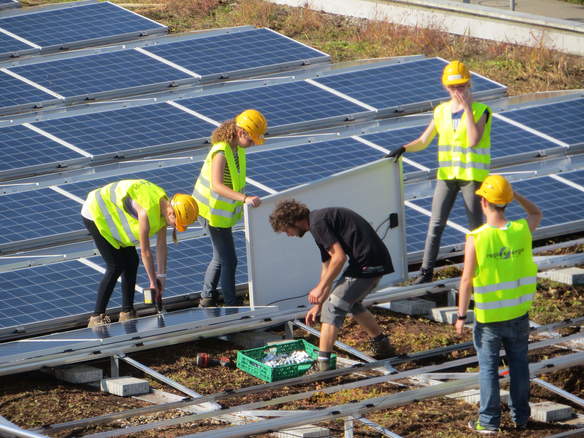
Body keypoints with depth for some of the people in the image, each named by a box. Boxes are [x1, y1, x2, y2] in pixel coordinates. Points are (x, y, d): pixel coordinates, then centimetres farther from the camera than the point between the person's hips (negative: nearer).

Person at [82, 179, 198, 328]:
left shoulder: (164, 204, -9)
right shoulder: (147, 211, -35)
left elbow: (161, 244, -1)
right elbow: (145, 251, -27)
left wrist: (161, 277, 0)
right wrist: (153, 282, -17)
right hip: (95, 215, -9)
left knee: (132, 261, 5)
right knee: (116, 267, -12)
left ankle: (127, 313, 13)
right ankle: (97, 318, -8)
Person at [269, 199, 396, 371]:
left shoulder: (318, 223, -11)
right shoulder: (321, 220, 21)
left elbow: (339, 257, -18)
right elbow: (327, 267, 26)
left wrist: (320, 288, -10)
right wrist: (319, 304, 27)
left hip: (366, 264, -10)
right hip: (378, 260, 10)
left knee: (333, 308, -7)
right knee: (352, 303, 29)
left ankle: (322, 362, -9)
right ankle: (382, 346, 41)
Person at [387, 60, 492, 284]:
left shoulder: (481, 111, -6)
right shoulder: (441, 111, 7)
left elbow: (474, 140, -22)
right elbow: (423, 141, 11)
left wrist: (467, 108, -20)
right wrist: (403, 149, -8)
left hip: (472, 175, -4)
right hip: (446, 174, 4)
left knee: (476, 226, 3)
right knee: (436, 223, -1)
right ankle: (426, 271, 1)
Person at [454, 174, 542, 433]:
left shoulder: (476, 239, -20)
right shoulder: (521, 230, -10)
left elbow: (466, 280, -16)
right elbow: (536, 214, 15)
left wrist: (461, 316, -6)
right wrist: (513, 195, 4)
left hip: (488, 317, -3)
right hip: (519, 314, 3)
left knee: (488, 368, 9)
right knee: (518, 365, 17)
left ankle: (489, 421, 14)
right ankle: (520, 416, 26)